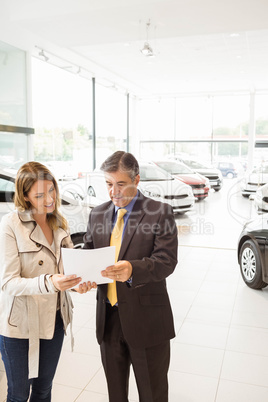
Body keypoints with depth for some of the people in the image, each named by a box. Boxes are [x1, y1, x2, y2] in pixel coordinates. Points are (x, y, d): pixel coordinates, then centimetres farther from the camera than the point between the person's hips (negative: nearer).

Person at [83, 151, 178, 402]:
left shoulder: (160, 213, -11)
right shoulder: (97, 214, 5)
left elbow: (166, 261, -19)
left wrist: (132, 269, -37)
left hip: (146, 321, -4)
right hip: (108, 318, 5)